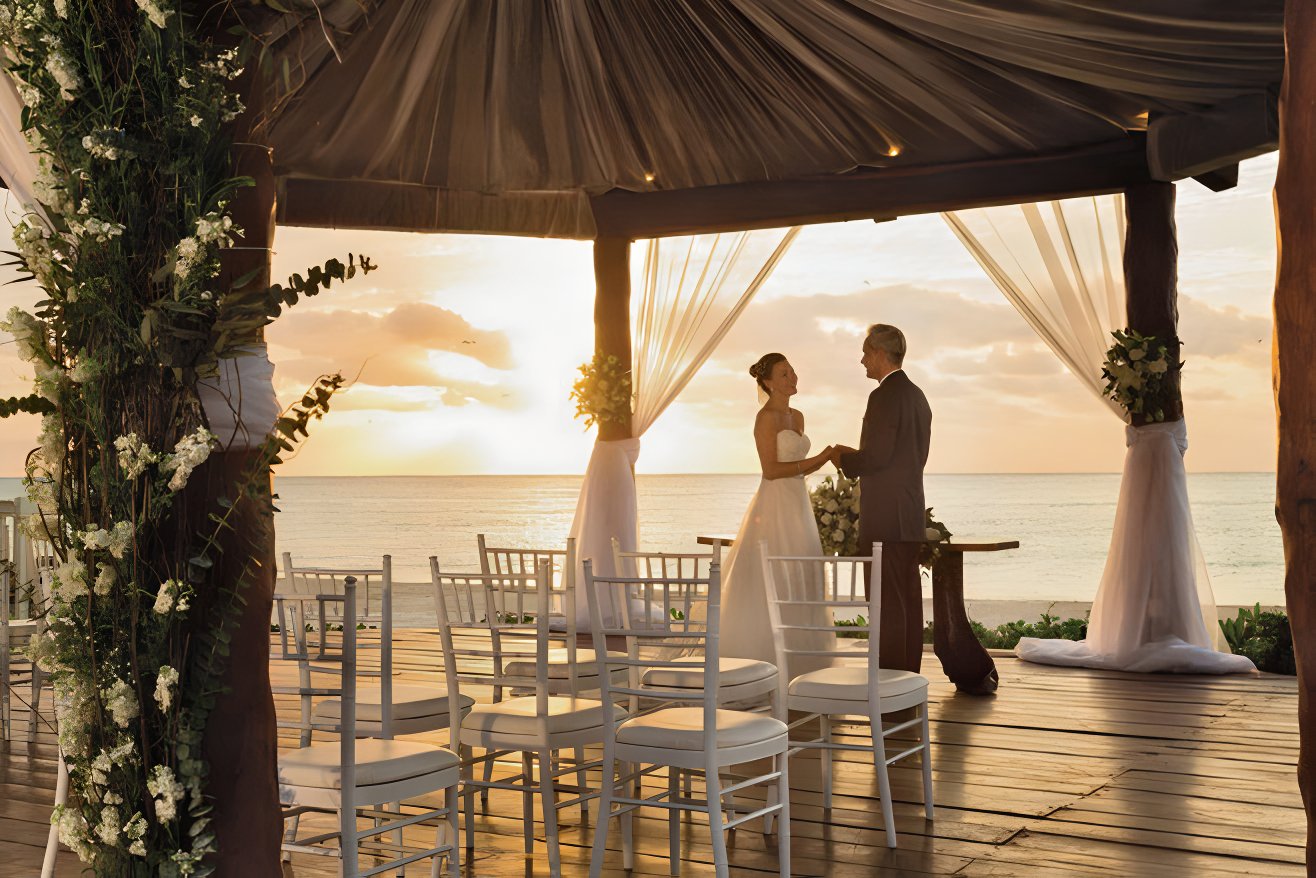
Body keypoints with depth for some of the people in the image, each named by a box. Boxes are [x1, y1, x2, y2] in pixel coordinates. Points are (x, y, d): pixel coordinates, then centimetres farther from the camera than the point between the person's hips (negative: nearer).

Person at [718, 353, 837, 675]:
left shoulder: (796, 417, 15)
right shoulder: (766, 417, -11)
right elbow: (771, 470, -17)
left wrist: (824, 458, 0)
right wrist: (817, 459, -17)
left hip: (797, 504, 9)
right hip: (776, 505, -9)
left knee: (796, 581, 10)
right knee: (773, 583, -7)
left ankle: (793, 659, 17)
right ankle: (767, 659, -1)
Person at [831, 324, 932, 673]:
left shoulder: (884, 396, -13)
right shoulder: (917, 396, 17)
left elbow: (877, 456, -20)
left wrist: (844, 458, -1)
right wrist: (856, 456, 18)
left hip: (885, 518, -10)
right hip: (911, 517, 10)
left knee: (887, 603, -7)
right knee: (908, 601, 12)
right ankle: (909, 677, 17)